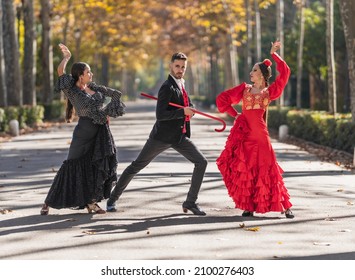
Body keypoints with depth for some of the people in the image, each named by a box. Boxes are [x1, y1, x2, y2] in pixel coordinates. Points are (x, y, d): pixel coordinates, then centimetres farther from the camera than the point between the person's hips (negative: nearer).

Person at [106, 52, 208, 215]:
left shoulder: (181, 84, 10)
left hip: (180, 136, 7)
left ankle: (190, 202, 5)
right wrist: (183, 112, -26)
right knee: (136, 166, 1)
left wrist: (189, 110, 1)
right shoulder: (167, 87, -16)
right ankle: (113, 199, 14)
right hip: (162, 136, -7)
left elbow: (187, 106, 24)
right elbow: (160, 115, -25)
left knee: (201, 162, -3)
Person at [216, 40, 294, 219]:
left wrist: (274, 54, 7)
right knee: (244, 169, -1)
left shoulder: (269, 92, 9)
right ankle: (248, 206, 6)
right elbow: (222, 99, 17)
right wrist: (235, 114, 11)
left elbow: (284, 73, 2)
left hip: (259, 133, -2)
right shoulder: (244, 89, 14)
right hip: (242, 132, 2)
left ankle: (284, 206, 1)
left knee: (267, 169, -4)